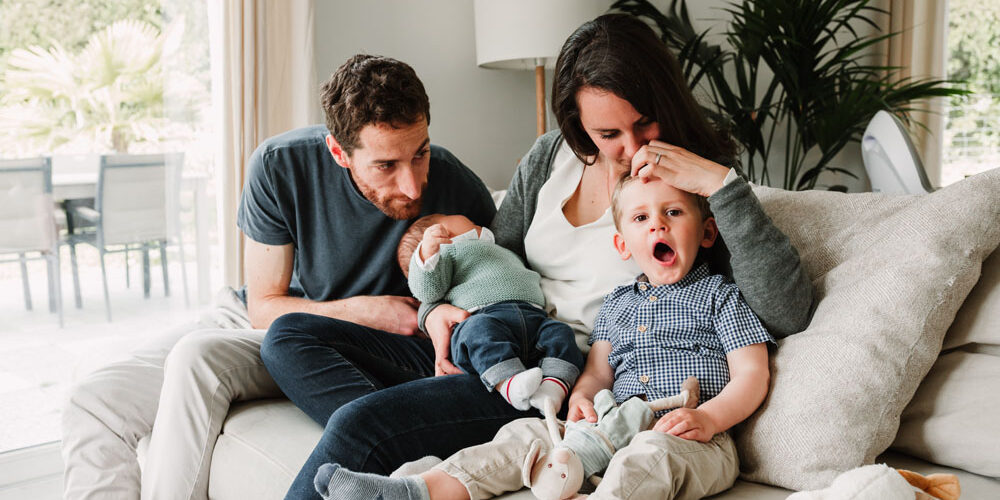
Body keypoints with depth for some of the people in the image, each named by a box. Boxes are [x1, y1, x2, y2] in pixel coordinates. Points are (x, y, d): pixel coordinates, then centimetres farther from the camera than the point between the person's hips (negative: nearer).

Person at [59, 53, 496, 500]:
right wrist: (360, 310, -26)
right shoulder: (280, 166, -20)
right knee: (92, 404, -9)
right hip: (256, 318, 3)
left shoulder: (455, 185, -21)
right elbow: (265, 308, -12)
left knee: (197, 358, -30)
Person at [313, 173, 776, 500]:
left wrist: (708, 418, -18)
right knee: (529, 431, -10)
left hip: (696, 443, -5)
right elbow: (597, 371, 20)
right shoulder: (618, 303, 23)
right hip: (616, 429, 5)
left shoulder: (721, 295, 7)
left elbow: (752, 374, 0)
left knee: (650, 454, -38)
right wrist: (581, 398, -4)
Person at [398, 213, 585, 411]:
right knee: (480, 330, -38)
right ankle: (509, 385, -56)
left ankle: (555, 386, -44)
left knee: (560, 333, -21)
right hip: (484, 315, -6)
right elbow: (427, 291, 7)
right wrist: (427, 252, -11)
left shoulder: (508, 254, 50)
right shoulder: (450, 250, 27)